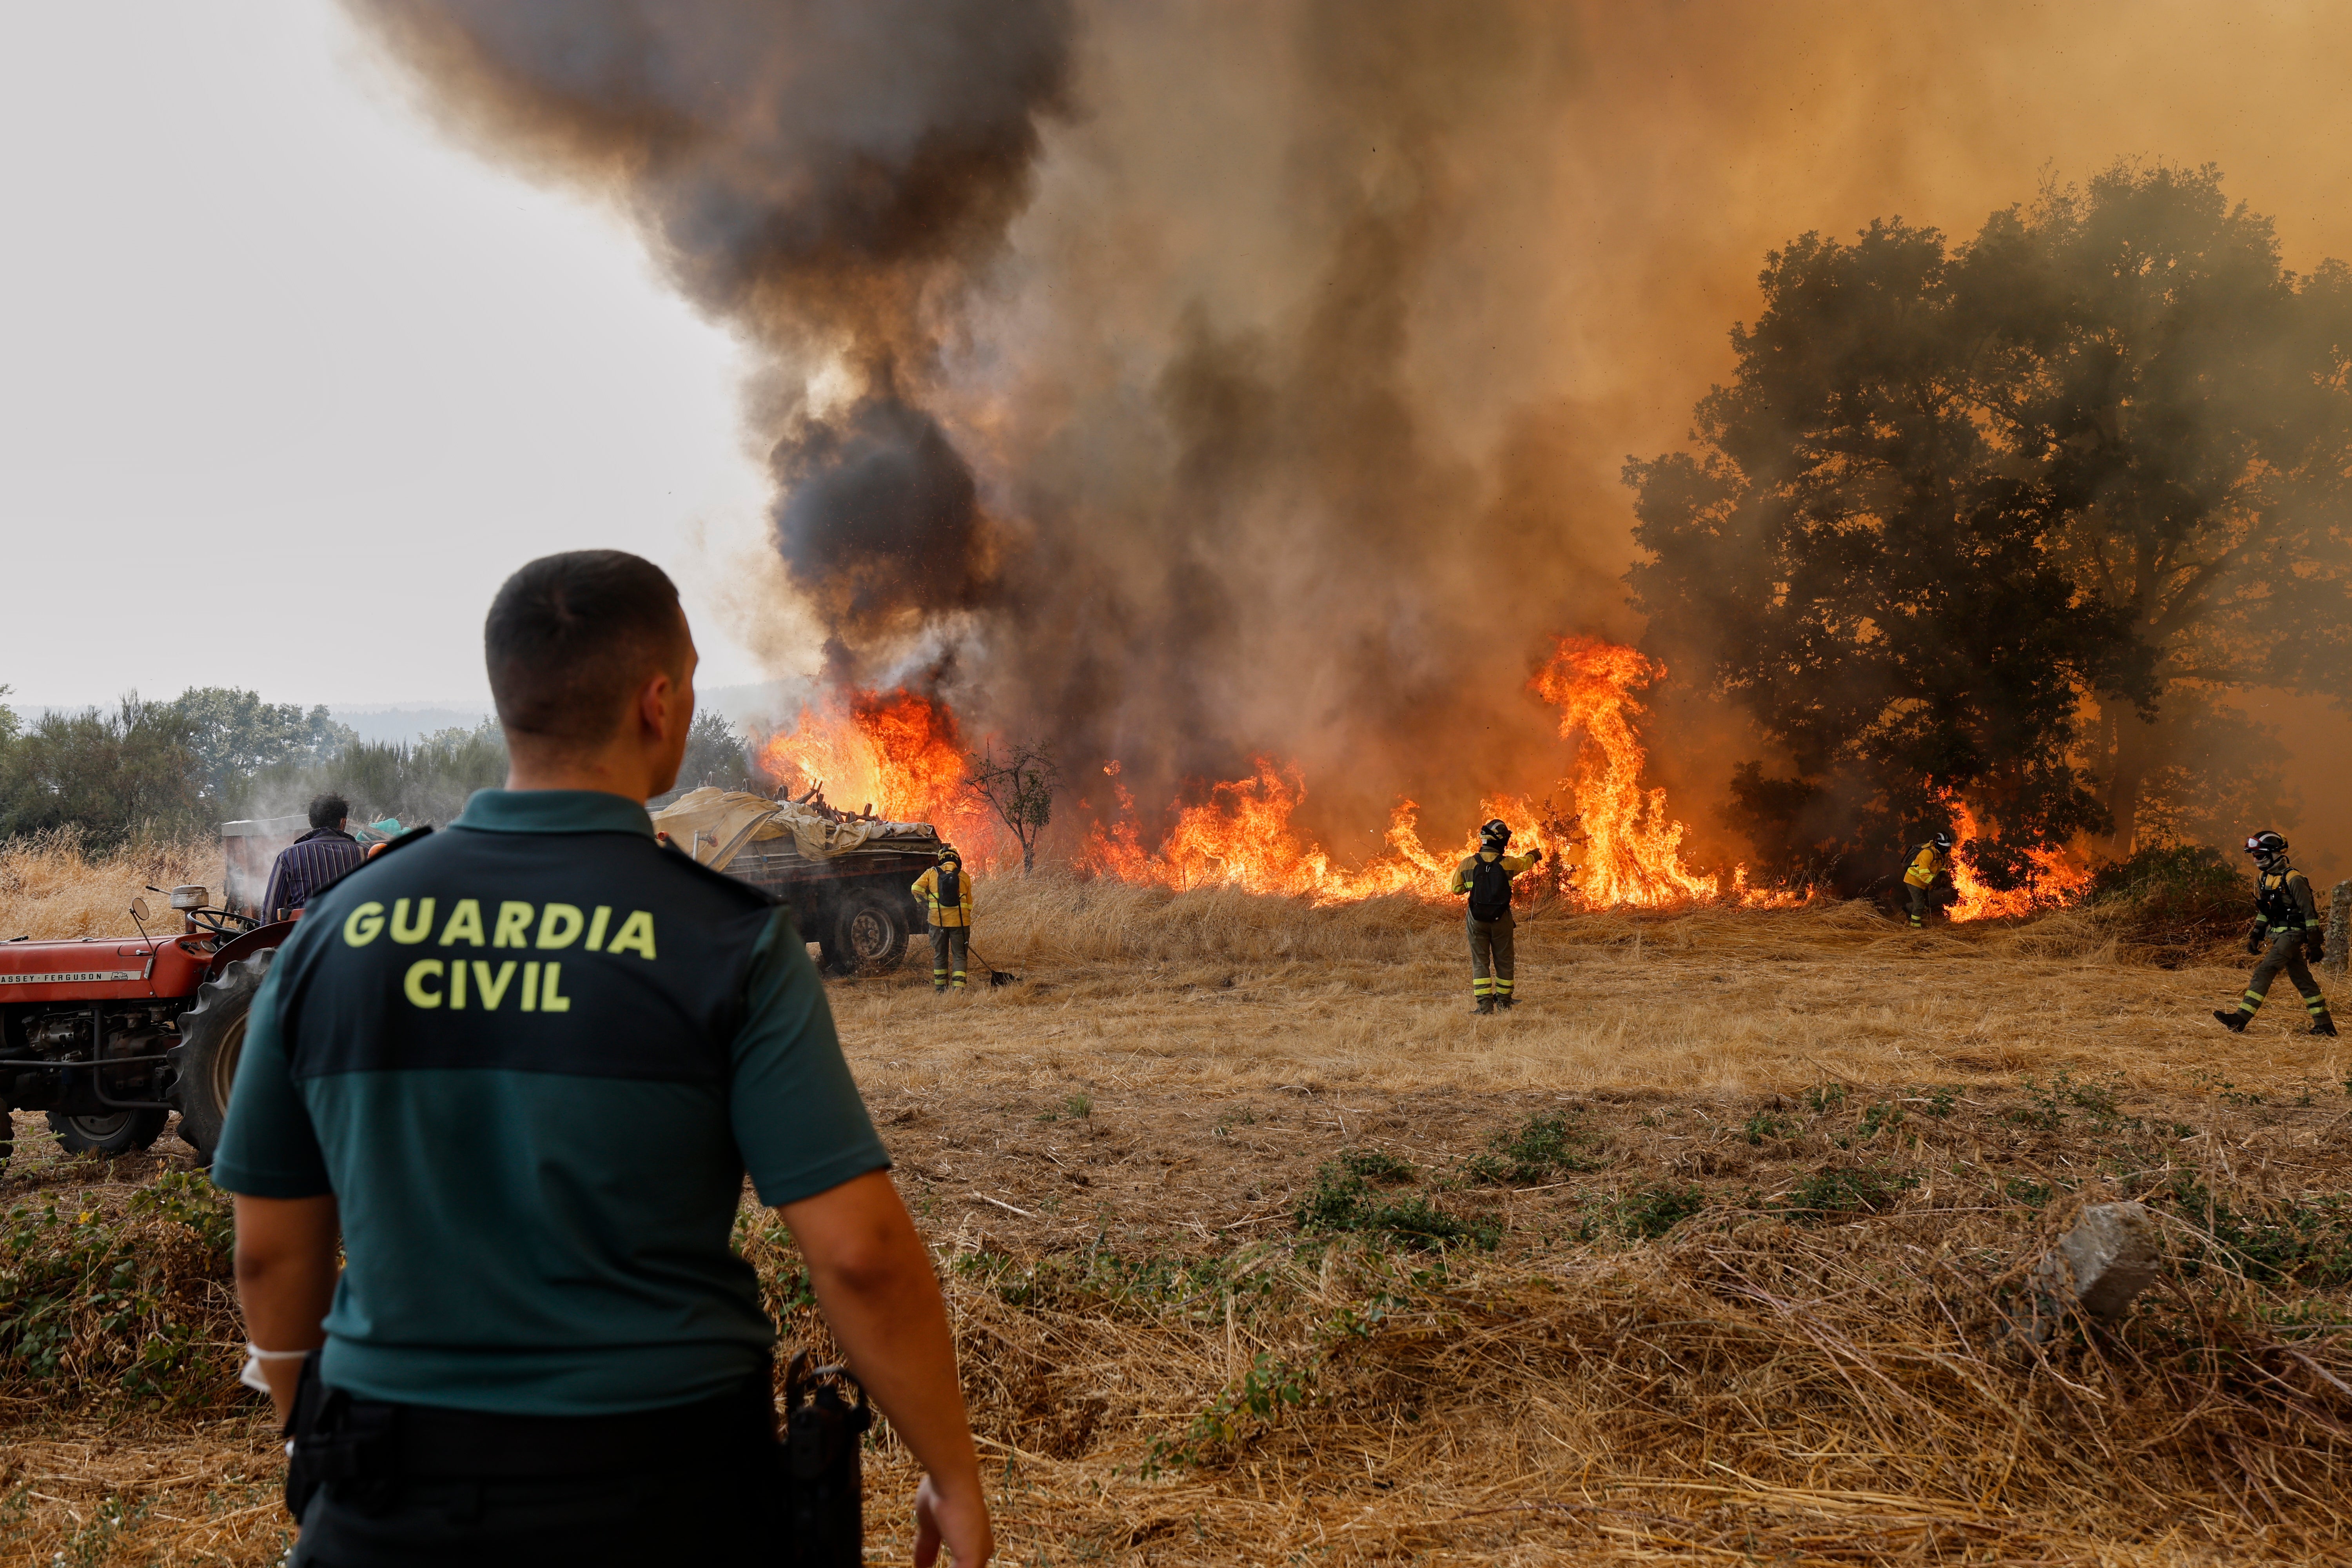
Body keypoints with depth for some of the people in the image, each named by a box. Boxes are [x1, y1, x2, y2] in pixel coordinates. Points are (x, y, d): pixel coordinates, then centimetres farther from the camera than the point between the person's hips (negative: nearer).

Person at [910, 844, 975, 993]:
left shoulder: (932, 873, 2)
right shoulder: (964, 877, 3)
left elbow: (917, 889, -6)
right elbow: (969, 904, 7)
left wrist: (927, 905, 8)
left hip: (938, 920, 1)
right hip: (960, 921, -1)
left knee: (940, 955, 15)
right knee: (959, 956, 5)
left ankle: (940, 987, 21)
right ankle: (958, 987, -7)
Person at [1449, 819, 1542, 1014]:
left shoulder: (1467, 865, -8)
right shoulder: (1509, 864, -9)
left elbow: (1456, 889, 5)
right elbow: (1526, 862, 15)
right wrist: (1534, 854, 38)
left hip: (1477, 919, 0)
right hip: (1501, 919, 0)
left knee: (1480, 961, 7)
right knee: (1503, 960, 15)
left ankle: (1484, 1004, 0)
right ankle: (1504, 1000, 25)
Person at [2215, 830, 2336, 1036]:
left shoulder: (2293, 879, -16)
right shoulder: (2264, 877, 10)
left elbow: (2309, 912, -14)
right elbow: (2264, 910, 21)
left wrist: (2315, 943, -14)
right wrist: (2256, 934, 16)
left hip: (2292, 934, -9)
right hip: (2278, 934, 9)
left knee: (2264, 972, -17)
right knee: (2302, 979, 12)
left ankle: (2241, 1020, -22)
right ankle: (2324, 1025, 20)